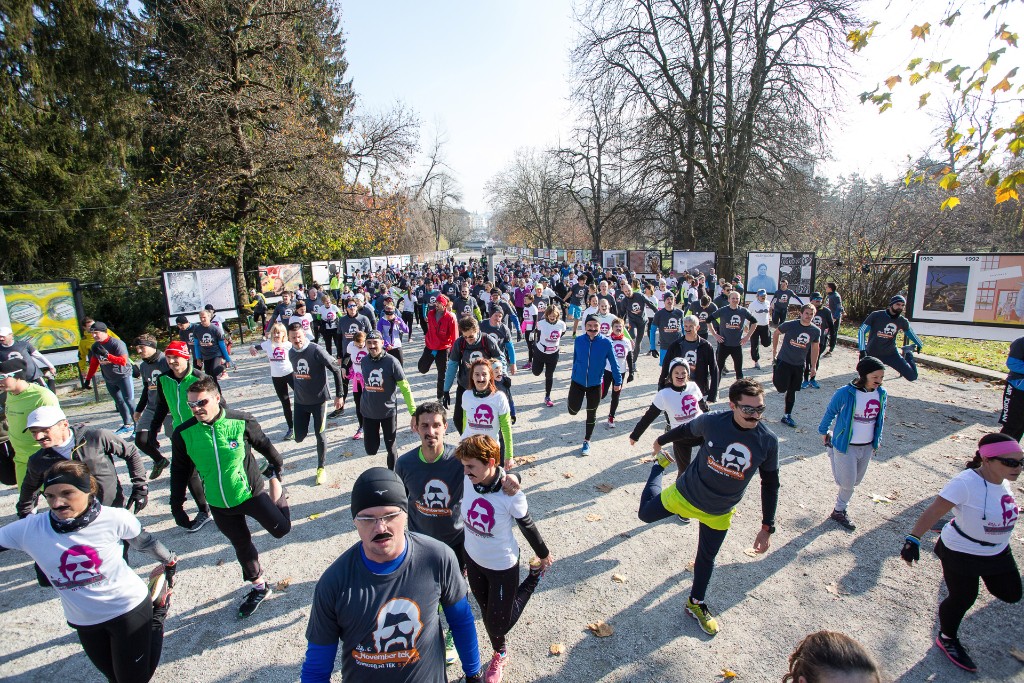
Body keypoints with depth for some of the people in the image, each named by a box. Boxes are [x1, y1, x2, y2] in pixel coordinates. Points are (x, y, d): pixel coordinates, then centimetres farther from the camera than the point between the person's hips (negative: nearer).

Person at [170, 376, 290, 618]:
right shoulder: (183, 434, -13)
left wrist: (276, 471, 11)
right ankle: (258, 586, 41)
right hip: (219, 506, 3)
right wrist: (177, 507, 5)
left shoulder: (241, 422, -19)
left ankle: (279, 496, 34)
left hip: (251, 492, -2)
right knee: (241, 545, 19)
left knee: (281, 529, 7)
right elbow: (179, 473, 1)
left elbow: (264, 445, -2)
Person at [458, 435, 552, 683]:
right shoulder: (468, 481, -21)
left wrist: (544, 555, 3)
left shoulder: (511, 495, -33)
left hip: (502, 566, -4)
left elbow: (527, 526, -14)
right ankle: (500, 655, 55)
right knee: (487, 613, 23)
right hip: (473, 559, 5)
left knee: (499, 623, 11)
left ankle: (536, 574, 29)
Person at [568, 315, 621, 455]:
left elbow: (614, 363, -6)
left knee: (591, 414, 13)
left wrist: (617, 381, -4)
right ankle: (572, 400, 40)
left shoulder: (606, 342, -14)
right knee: (573, 411, 3)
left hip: (595, 384, -1)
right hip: (578, 381, 1)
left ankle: (587, 442, 32)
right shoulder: (579, 340, -9)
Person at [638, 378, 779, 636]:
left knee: (707, 558, 19)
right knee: (646, 514, 17)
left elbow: (770, 485, -6)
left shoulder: (768, 441, -20)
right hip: (685, 494, -1)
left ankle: (696, 604, 46)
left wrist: (767, 527, -6)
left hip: (718, 514, 1)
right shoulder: (712, 421, -26)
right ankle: (659, 466, 40)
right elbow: (687, 429, -3)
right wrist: (661, 441, 13)